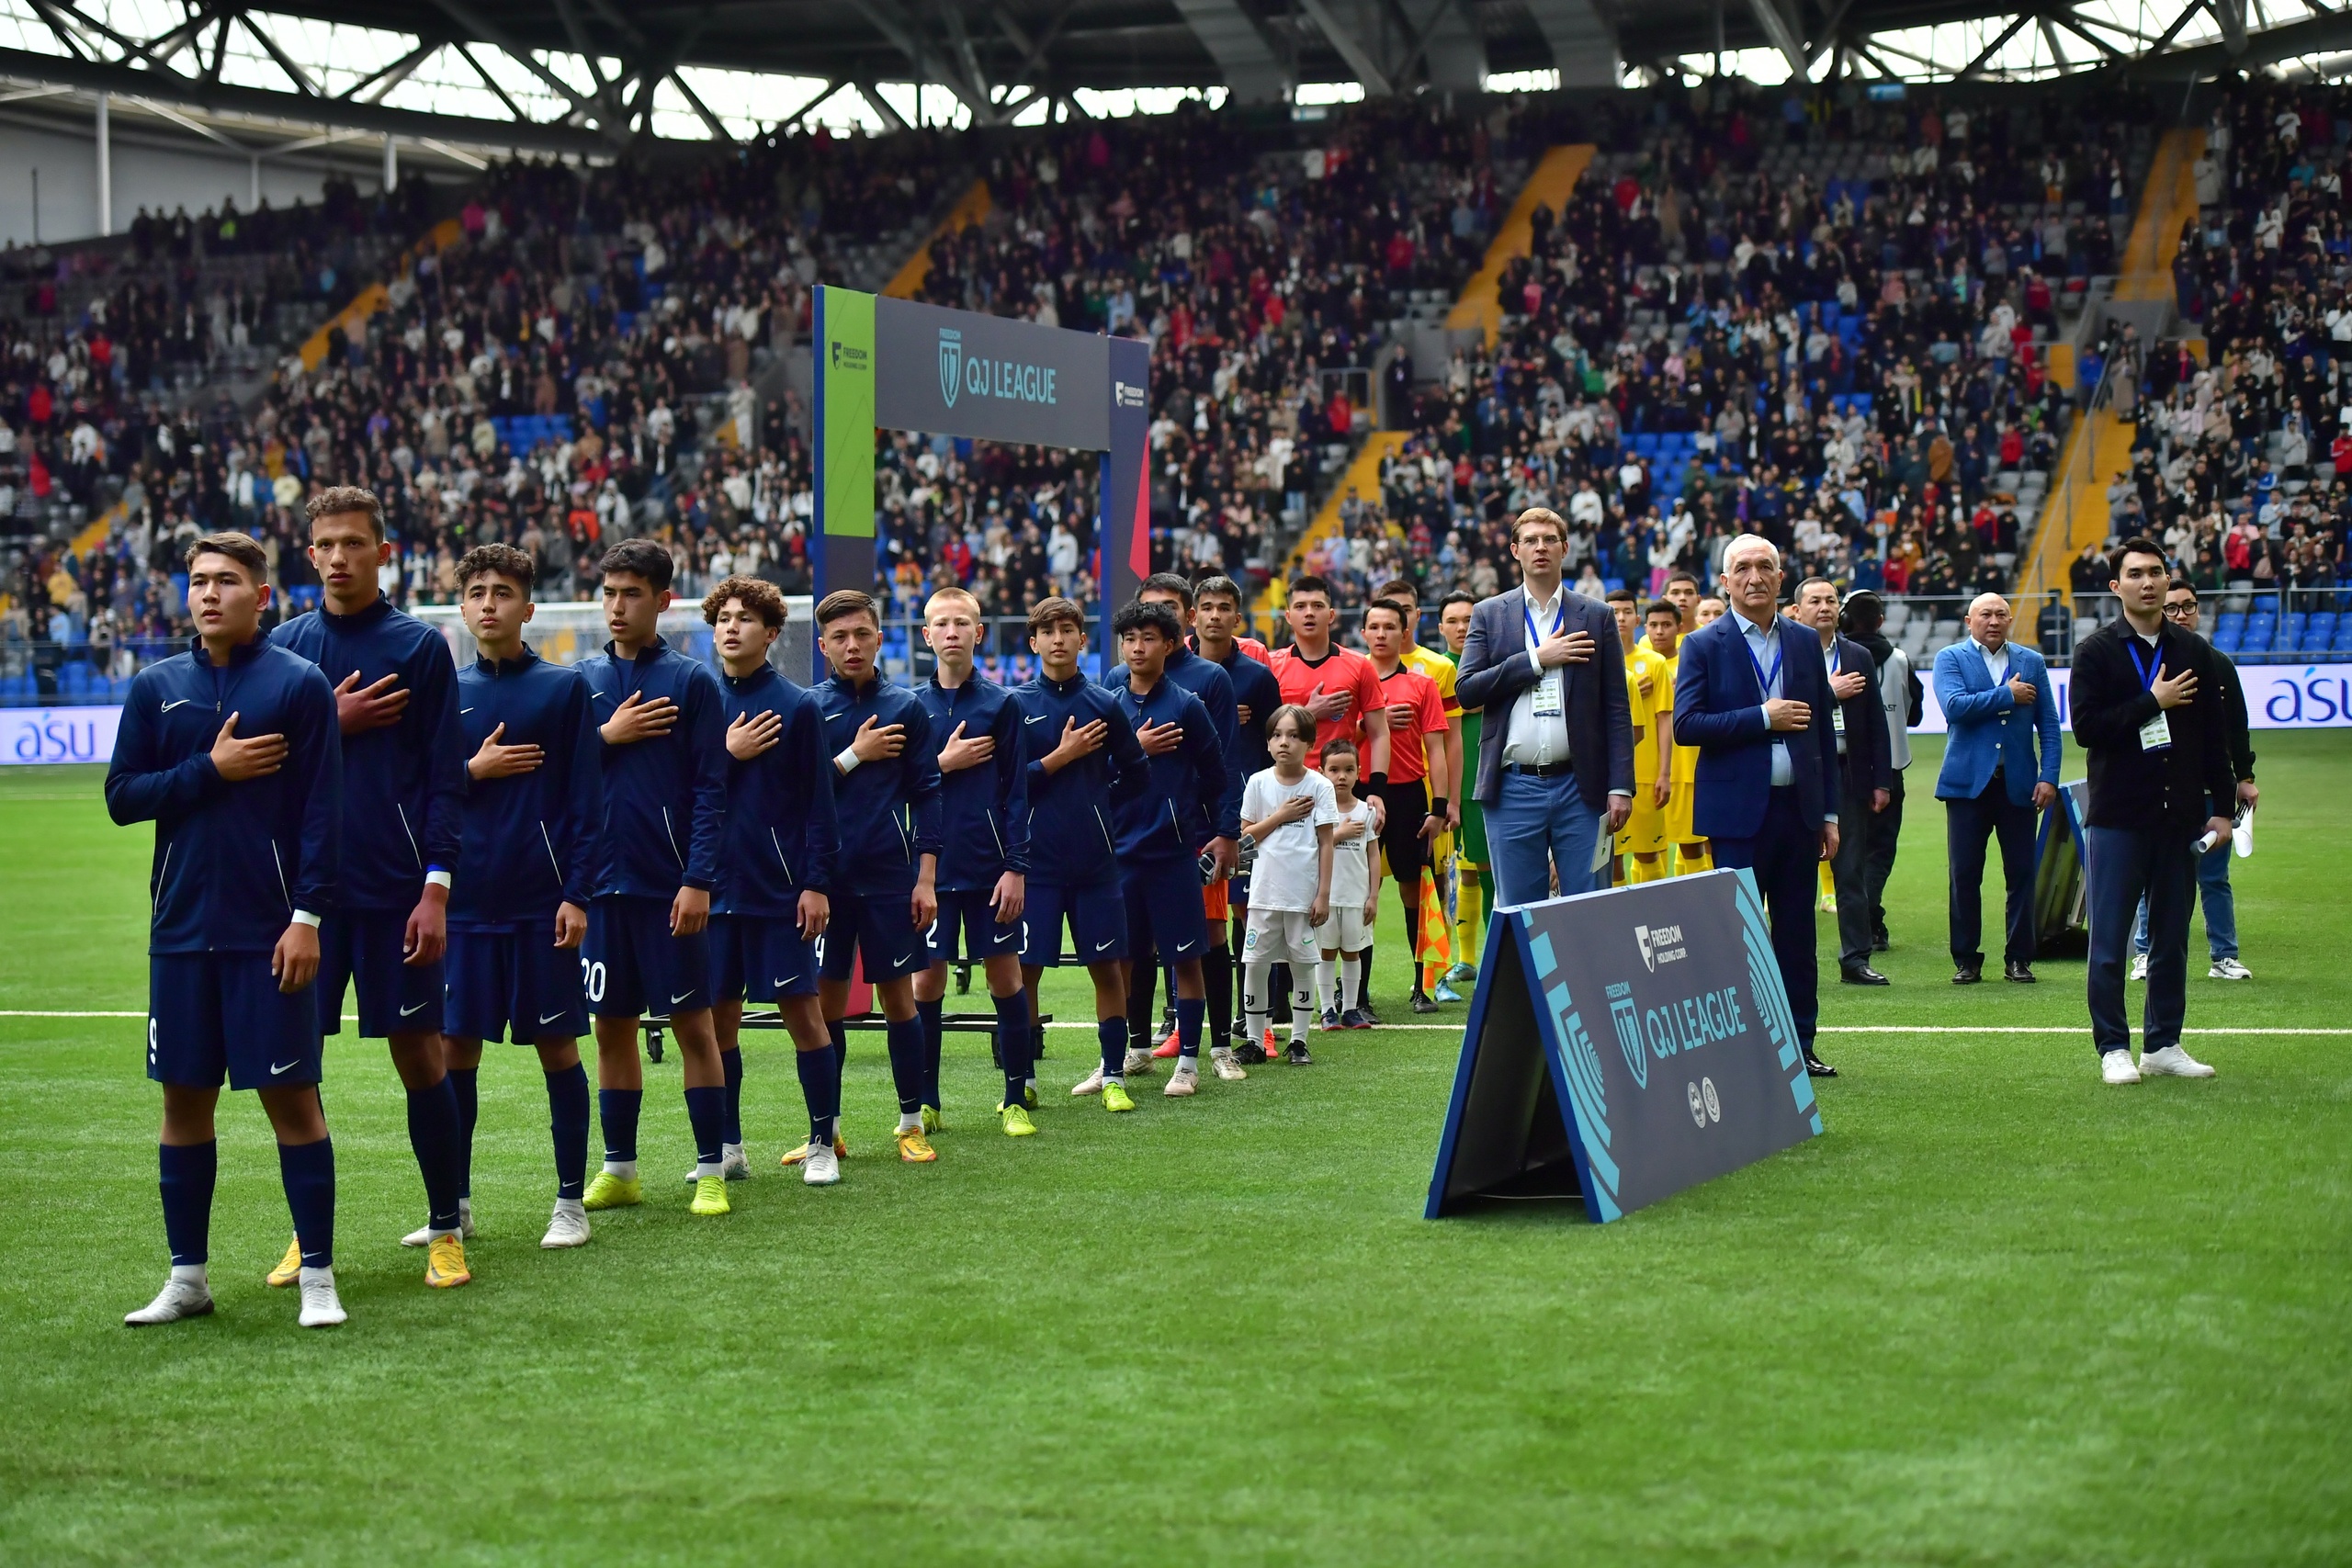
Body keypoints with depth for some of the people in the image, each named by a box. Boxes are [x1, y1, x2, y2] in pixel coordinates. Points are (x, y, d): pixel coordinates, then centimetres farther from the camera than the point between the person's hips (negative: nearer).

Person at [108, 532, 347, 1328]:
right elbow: (121, 797, 3)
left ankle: (318, 1276, 6)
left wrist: (307, 916, -12)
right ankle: (187, 1277, 18)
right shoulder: (156, 687, 7)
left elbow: (321, 809, -6)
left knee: (291, 1097, -2)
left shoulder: (300, 684, -3)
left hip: (269, 932, -3)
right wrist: (211, 769, -9)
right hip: (181, 930, 4)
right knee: (185, 1098, 8)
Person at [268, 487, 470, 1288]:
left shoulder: (420, 646, 0)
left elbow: (445, 778, -3)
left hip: (395, 891, -3)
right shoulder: (285, 645, 8)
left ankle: (446, 1231, 11)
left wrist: (436, 891, -10)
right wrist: (328, 724, -9)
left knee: (420, 1056, 1)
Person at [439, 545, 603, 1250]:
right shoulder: (445, 691, 9)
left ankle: (570, 1203, 11)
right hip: (463, 901, 3)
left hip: (541, 902, -3)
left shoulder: (564, 687, 0)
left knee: (557, 1047, 2)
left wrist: (577, 894, -9)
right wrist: (472, 771, -8)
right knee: (455, 1049, 5)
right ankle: (453, 1203, 15)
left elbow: (585, 800, -3)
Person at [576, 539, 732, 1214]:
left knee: (693, 1024, 1)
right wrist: (605, 737, -9)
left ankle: (711, 1172, 7)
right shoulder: (582, 679, 8)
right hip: (602, 881, 4)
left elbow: (711, 790, -7)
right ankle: (619, 1171, 17)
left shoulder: (693, 680, -2)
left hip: (670, 886, -4)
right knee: (612, 1027, 9)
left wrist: (698, 881, -14)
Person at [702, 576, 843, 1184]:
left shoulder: (798, 705, -1)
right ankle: (727, 1148, 16)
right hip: (713, 885, 3)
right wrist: (725, 753, -9)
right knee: (717, 1015, 6)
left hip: (780, 888, -3)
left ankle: (823, 1143, 7)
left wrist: (817, 884, -9)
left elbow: (819, 803, -3)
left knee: (802, 1011, -1)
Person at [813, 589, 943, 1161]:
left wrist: (927, 878, -3)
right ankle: (827, 1129, 13)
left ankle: (912, 1124, 11)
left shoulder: (906, 707, 4)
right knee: (826, 1001, 4)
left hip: (890, 876, 0)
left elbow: (926, 794, 3)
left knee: (898, 995, 3)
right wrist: (854, 756, -9)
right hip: (824, 875, 0)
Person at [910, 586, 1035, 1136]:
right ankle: (925, 1102, 12)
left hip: (990, 866, -1)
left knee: (1005, 976, 2)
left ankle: (1016, 1099, 11)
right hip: (930, 864, 1)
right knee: (926, 982, 3)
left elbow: (1016, 791, -1)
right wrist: (942, 764, -11)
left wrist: (1016, 867, -8)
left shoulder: (1002, 704, 1)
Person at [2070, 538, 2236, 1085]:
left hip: (2179, 816, 4)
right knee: (2110, 941, -2)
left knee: (2172, 938, 8)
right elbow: (2085, 727, -12)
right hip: (2116, 818, -3)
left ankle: (2163, 1045, 16)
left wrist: (2220, 806, 8)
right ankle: (2114, 1048, 5)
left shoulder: (2193, 651, 10)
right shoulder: (2095, 651, -1)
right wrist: (2153, 702, -13)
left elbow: (2215, 734, 13)